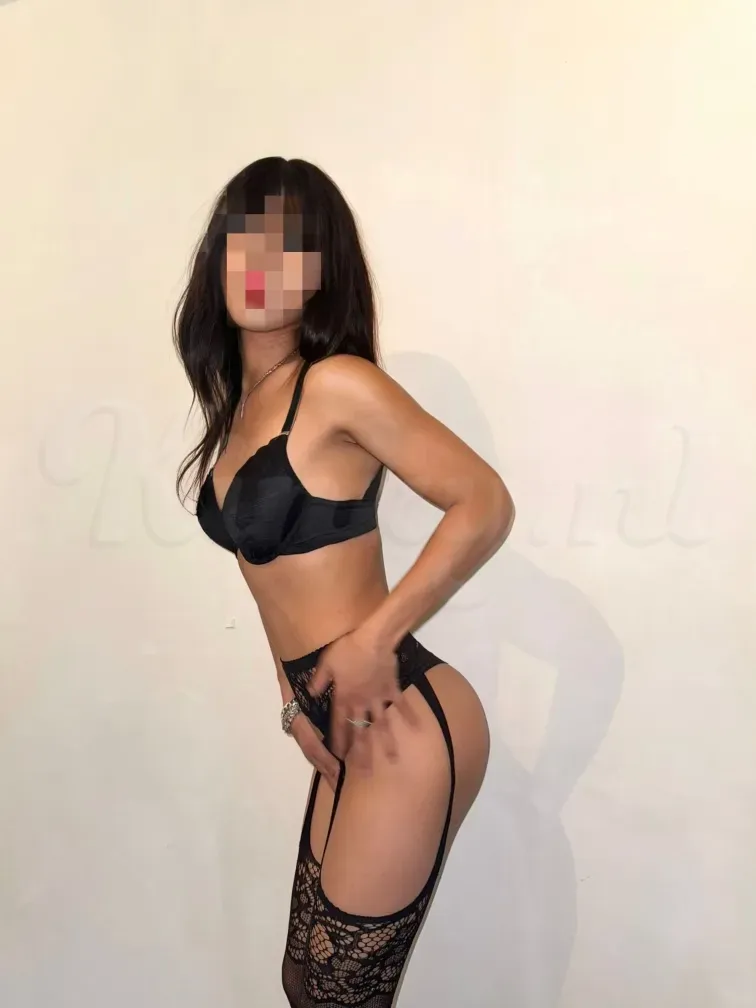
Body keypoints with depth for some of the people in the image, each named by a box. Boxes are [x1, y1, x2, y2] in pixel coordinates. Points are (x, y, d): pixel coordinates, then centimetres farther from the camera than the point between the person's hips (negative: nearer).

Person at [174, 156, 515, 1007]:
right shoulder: (238, 401, 11)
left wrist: (374, 639, -17)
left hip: (401, 726, -8)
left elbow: (486, 506, -15)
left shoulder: (338, 384, -14)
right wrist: (294, 691, 9)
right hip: (350, 727, 8)